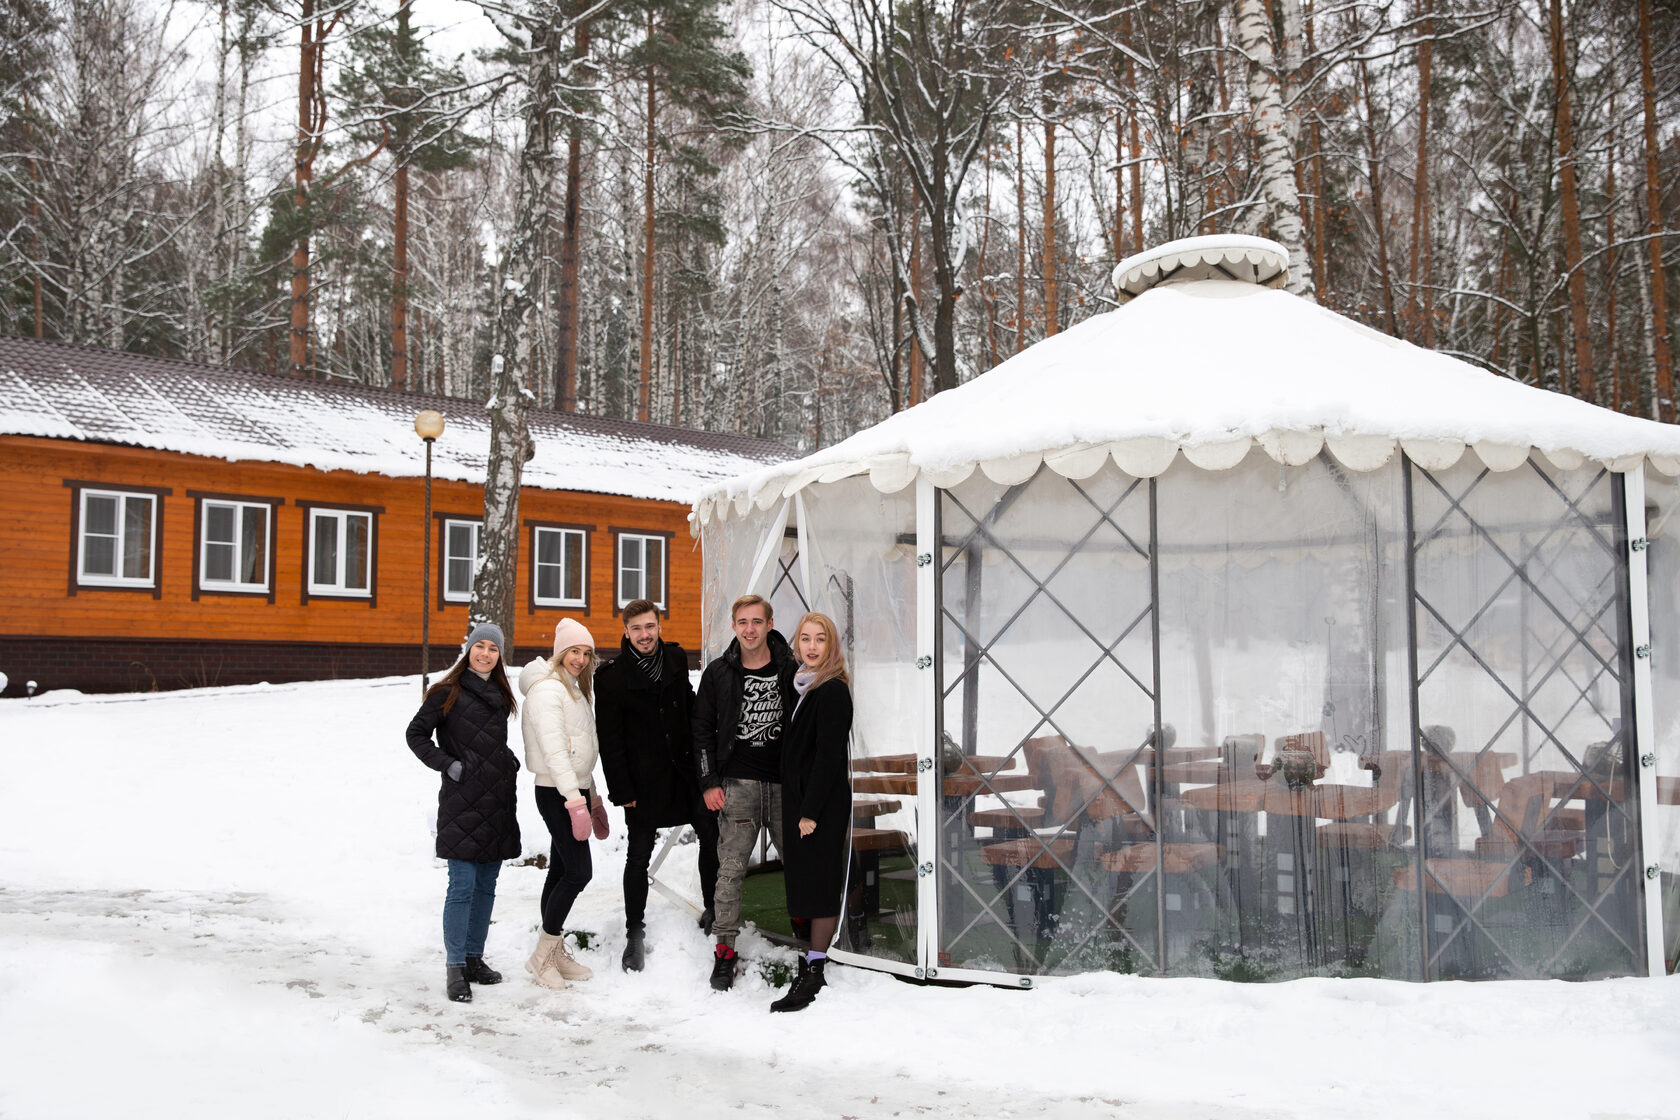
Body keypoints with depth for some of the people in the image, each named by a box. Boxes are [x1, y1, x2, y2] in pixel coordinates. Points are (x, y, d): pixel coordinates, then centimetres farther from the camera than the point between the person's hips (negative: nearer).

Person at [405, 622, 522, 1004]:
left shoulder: (500, 694, 16)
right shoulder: (448, 693, -4)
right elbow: (416, 734, -4)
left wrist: (509, 763, 11)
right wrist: (448, 764, -11)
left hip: (498, 800, 7)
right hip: (462, 801, -7)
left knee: (486, 885, 11)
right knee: (463, 886, -9)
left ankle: (475, 958, 21)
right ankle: (455, 968, -2)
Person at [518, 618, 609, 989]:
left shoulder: (573, 689, 17)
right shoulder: (547, 689, -14)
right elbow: (554, 750, -21)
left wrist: (592, 795, 22)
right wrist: (575, 800, -25)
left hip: (575, 789, 9)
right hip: (557, 792, -9)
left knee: (561, 871, 11)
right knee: (579, 872, -11)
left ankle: (554, 954, 17)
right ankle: (542, 955, -1)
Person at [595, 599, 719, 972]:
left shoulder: (676, 659, 5)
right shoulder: (611, 677, -8)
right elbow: (609, 740, -8)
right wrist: (621, 791, -10)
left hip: (686, 769, 4)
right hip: (645, 780, -4)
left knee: (712, 838, 7)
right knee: (639, 856, 1)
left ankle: (712, 911, 25)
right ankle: (635, 934, 12)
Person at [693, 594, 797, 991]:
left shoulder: (790, 670, 3)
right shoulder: (718, 673, 4)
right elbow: (702, 730, 8)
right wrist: (709, 783, 1)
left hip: (785, 782, 1)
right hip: (737, 783, 0)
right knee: (730, 869, -3)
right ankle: (725, 949, 5)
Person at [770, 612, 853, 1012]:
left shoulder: (833, 691, -15)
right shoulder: (803, 686, 13)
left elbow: (829, 756, -18)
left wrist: (810, 811, -19)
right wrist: (796, 809, 15)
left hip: (823, 807, -9)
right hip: (799, 800, 9)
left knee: (818, 886, -4)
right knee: (804, 884, 12)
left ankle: (813, 973, 0)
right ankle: (812, 965, 19)